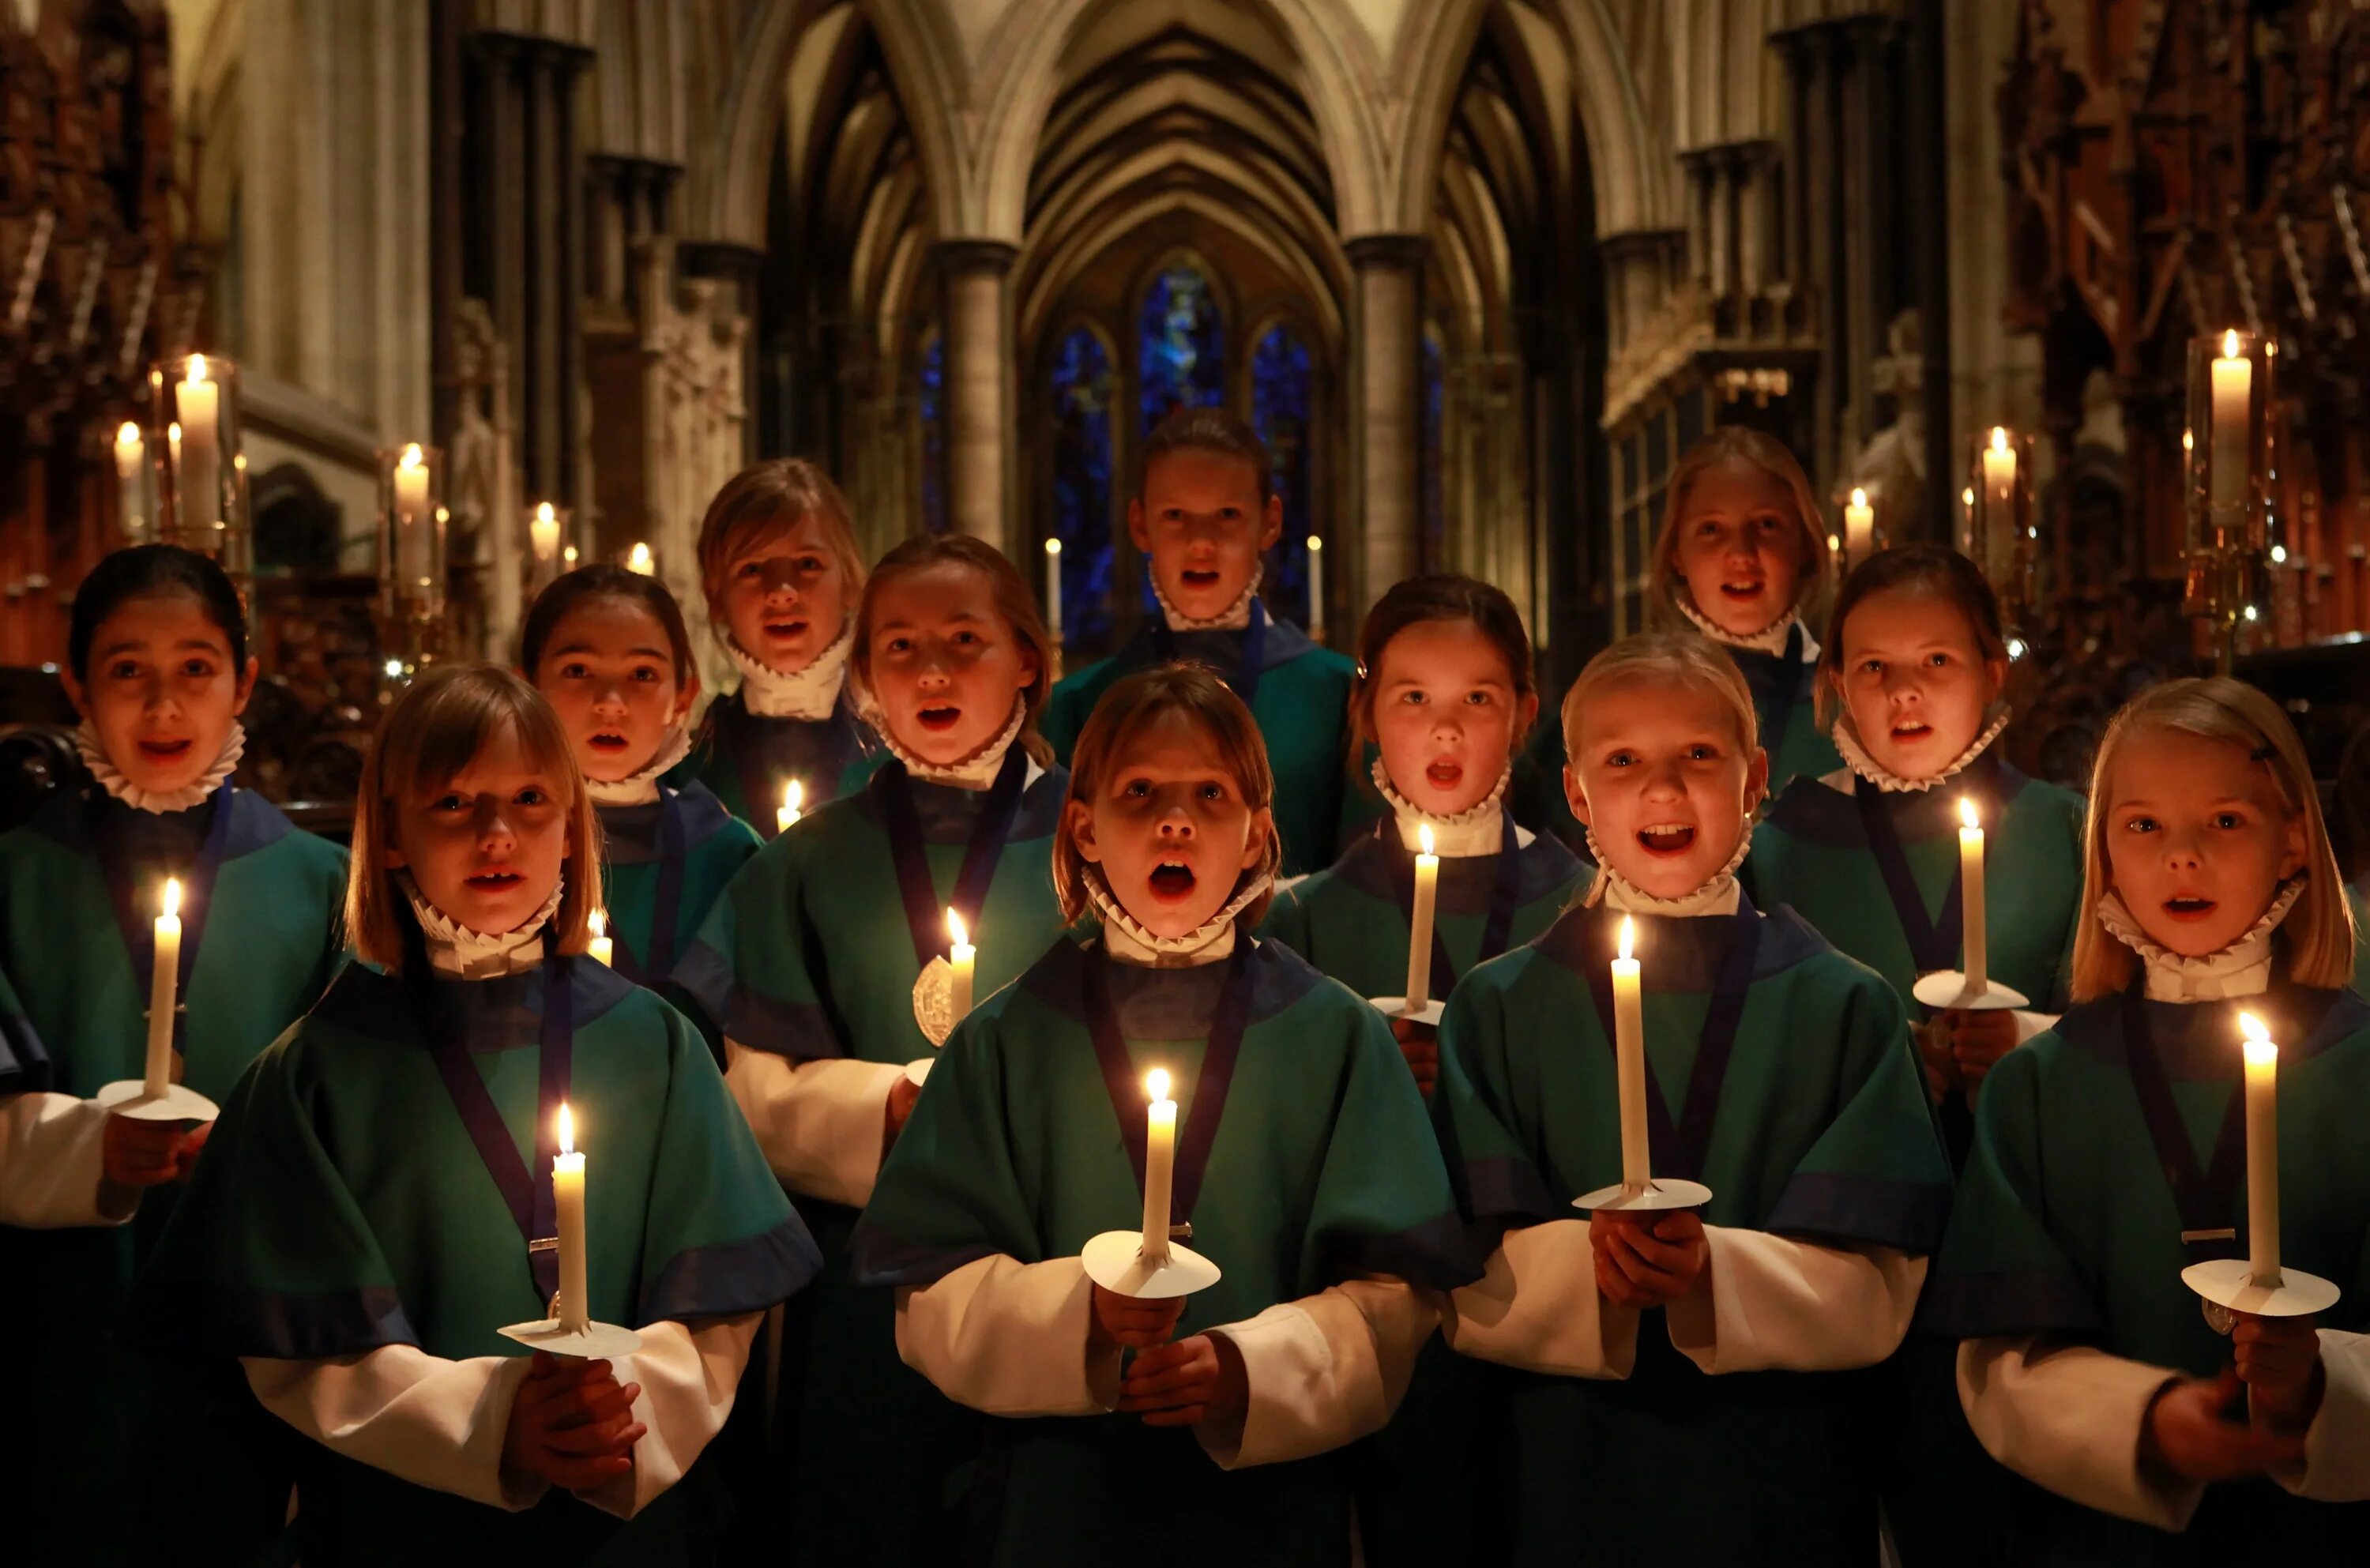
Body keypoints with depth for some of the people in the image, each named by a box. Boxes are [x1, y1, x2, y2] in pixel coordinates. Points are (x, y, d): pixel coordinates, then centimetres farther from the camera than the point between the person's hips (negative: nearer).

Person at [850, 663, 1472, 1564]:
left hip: (1271, 1492, 0)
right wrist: (1077, 1312, -19)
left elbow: (1393, 1294, -3)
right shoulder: (1010, 1039, 1)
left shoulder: (1333, 1034, 1)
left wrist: (1256, 1369, -18)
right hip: (1056, 1494, 0)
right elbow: (933, 1298, -3)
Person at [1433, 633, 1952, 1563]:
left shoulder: (1845, 1006, 1)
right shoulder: (1498, 1007, 0)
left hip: (1782, 1482, 0)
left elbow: (1875, 1295, -6)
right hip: (1567, 1477, 0)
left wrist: (1716, 1274, -22)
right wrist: (1585, 1263, -24)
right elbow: (1469, 1294, -6)